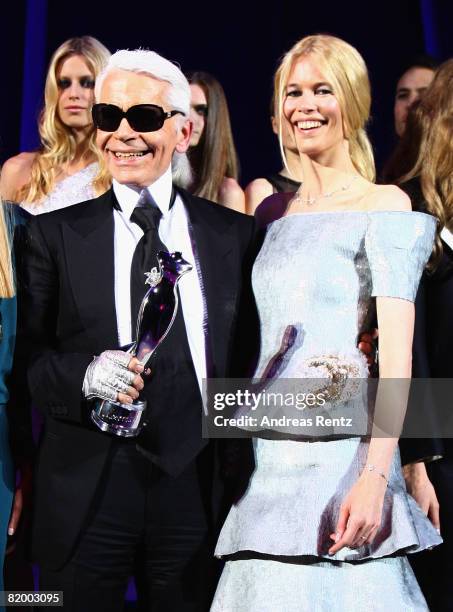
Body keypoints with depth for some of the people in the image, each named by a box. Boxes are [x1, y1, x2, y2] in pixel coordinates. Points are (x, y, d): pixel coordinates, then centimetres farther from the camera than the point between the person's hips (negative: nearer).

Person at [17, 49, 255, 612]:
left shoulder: (234, 233, 5)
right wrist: (82, 374, -19)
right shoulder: (55, 234, 2)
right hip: (85, 493, -1)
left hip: (197, 488, 1)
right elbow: (25, 358, 0)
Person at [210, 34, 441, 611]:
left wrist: (375, 477, -20)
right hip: (265, 455, 5)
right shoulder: (272, 209, 16)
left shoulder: (383, 205, -2)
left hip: (339, 453, -5)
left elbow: (397, 349, -10)